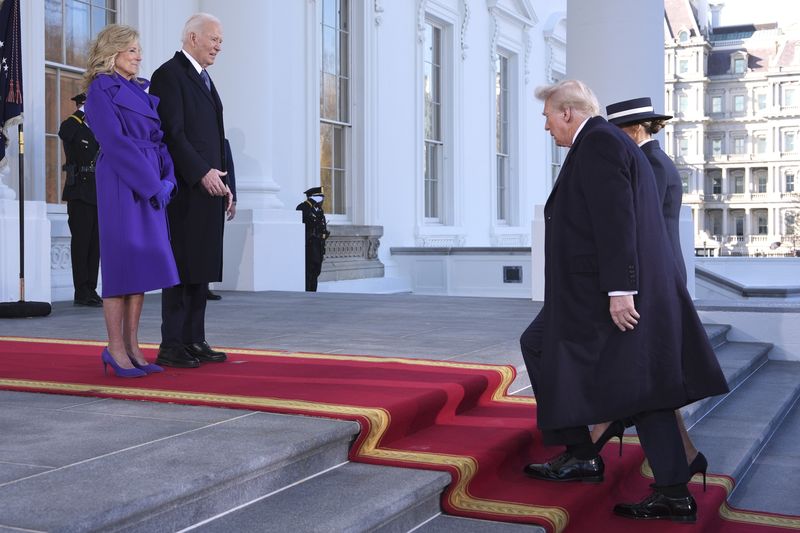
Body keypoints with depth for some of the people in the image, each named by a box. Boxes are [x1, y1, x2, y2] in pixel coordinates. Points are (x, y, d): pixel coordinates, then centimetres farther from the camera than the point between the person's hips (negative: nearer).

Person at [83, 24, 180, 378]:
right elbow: (114, 142, -13)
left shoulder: (141, 91, 19)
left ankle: (131, 346, 10)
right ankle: (115, 348, 2)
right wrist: (152, 182, -16)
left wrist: (167, 180, 0)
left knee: (143, 262, 5)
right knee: (122, 260, -6)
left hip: (150, 186, 7)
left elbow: (158, 140, 16)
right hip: (120, 185, -7)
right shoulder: (101, 89, -3)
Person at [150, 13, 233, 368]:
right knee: (183, 266, -7)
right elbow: (172, 133, -14)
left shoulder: (204, 79, 23)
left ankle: (194, 341, 13)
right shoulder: (169, 75, -5)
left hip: (210, 188, 9)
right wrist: (202, 173, -18)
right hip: (186, 189, -9)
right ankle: (171, 346, -1)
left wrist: (224, 184, 15)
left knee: (202, 268, 8)